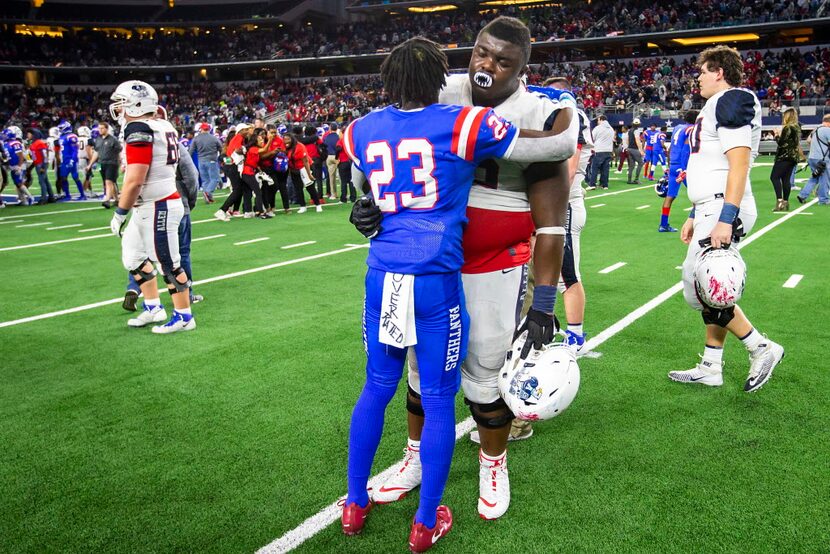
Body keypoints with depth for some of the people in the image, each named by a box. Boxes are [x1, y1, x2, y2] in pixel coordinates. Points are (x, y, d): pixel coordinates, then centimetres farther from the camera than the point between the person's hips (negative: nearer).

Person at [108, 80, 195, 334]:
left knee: (169, 263, 2)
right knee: (133, 257, 19)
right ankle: (153, 308, 31)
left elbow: (135, 180, -22)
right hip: (147, 208, 10)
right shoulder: (162, 127, 8)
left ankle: (184, 317, 15)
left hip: (156, 208, -10)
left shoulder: (139, 131, -19)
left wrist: (120, 213, -13)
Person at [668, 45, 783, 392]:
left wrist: (725, 219, -26)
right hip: (712, 209, 10)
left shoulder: (731, 101, -9)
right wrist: (695, 216, 23)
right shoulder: (716, 106, 22)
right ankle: (710, 368, 18)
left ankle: (761, 349, 4)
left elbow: (739, 165, -19)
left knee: (700, 290, -10)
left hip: (724, 210, -10)